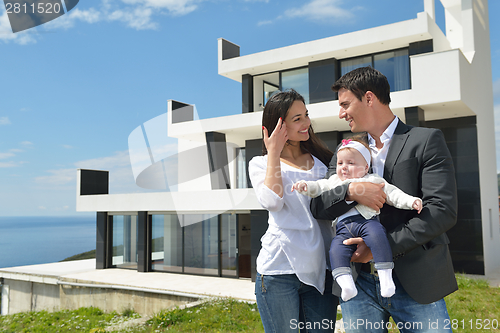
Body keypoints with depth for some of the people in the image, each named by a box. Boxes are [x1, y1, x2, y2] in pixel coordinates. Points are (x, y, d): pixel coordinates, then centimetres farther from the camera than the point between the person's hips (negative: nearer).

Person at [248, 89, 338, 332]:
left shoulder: (322, 161, 15)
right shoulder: (260, 164, 5)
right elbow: (272, 201, -15)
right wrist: (274, 153, -8)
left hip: (320, 269, 3)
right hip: (279, 269, -3)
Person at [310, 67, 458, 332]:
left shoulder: (426, 140, -3)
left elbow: (442, 210, -12)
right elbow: (317, 206, 4)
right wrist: (351, 191, -16)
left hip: (415, 282, -3)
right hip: (358, 283, 4)